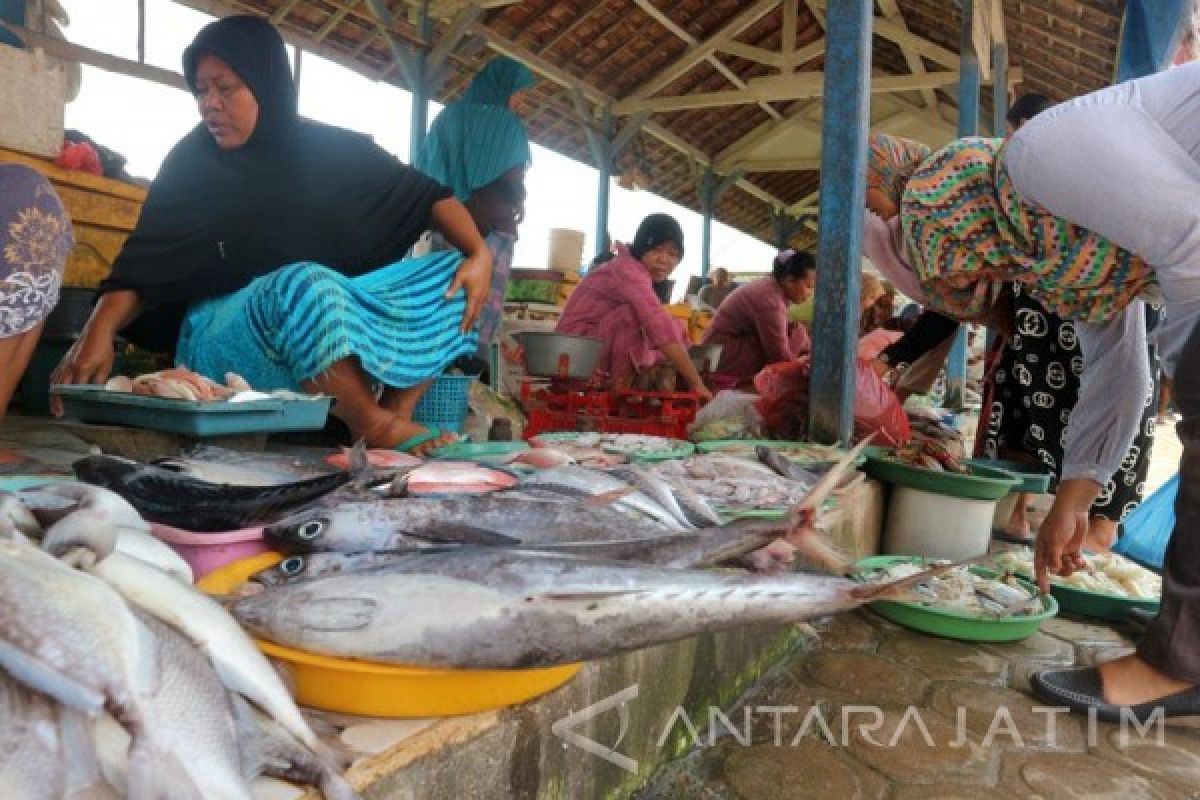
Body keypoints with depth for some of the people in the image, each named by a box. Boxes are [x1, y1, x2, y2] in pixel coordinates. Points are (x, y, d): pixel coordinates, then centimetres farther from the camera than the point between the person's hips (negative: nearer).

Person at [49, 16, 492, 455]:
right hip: (225, 329, -3)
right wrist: (98, 331, -24)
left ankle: (396, 410, -24)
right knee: (304, 284, -37)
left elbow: (426, 193, 3)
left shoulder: (333, 149, 3)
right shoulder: (192, 161, -1)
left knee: (455, 274, -11)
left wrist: (480, 254, -14)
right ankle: (372, 425, -28)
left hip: (339, 312, 4)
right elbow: (142, 261, -6)